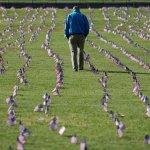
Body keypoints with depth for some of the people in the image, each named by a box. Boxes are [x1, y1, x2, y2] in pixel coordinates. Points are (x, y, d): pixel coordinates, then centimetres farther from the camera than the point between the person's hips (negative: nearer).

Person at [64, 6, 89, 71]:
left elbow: (66, 28, 2)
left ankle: (75, 67, -16)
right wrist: (85, 36, 13)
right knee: (80, 51, 17)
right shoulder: (83, 16, 8)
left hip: (72, 36, -1)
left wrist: (67, 37, 9)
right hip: (81, 36, 1)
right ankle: (80, 66, 20)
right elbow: (87, 27, 2)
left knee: (73, 52, -3)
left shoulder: (69, 16, 7)